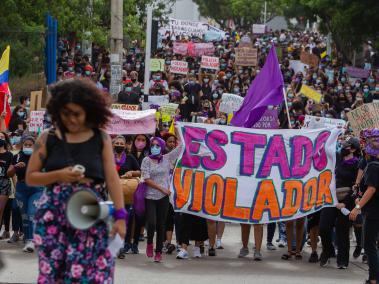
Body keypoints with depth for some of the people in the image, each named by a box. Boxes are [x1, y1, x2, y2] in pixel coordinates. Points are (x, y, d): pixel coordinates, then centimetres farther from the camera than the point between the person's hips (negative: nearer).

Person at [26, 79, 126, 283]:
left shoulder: (101, 139, 3)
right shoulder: (48, 139, 4)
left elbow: (112, 179, 0)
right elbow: (30, 177, 5)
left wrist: (120, 216, -8)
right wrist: (59, 175, -12)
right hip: (55, 216, 0)